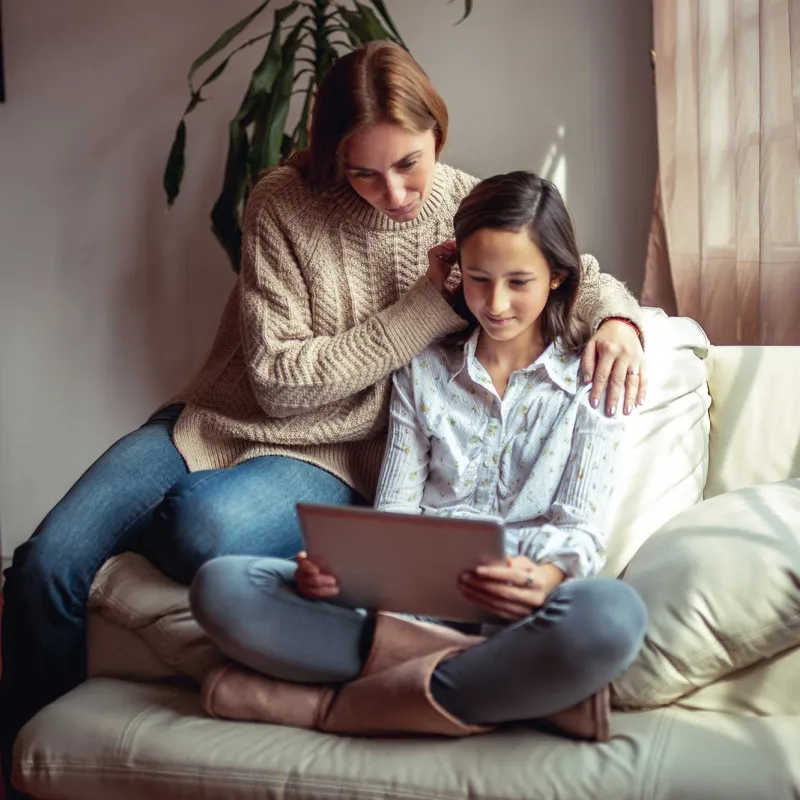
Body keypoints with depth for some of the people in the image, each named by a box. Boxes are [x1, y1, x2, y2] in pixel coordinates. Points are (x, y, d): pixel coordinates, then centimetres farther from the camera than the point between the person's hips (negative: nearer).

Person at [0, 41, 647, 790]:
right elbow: (280, 379, -12)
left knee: (207, 525, -37)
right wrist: (429, 305, -15)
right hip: (215, 423, 1)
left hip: (332, 462, -1)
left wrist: (616, 319, -15)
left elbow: (584, 275, 11)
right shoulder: (284, 203, -9)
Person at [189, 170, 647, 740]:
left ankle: (339, 704, -25)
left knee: (611, 614, -40)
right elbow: (394, 509, 11)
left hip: (516, 609, -2)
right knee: (221, 586, -22)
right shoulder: (425, 370, 17)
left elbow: (582, 527, 0)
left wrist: (546, 576, -25)